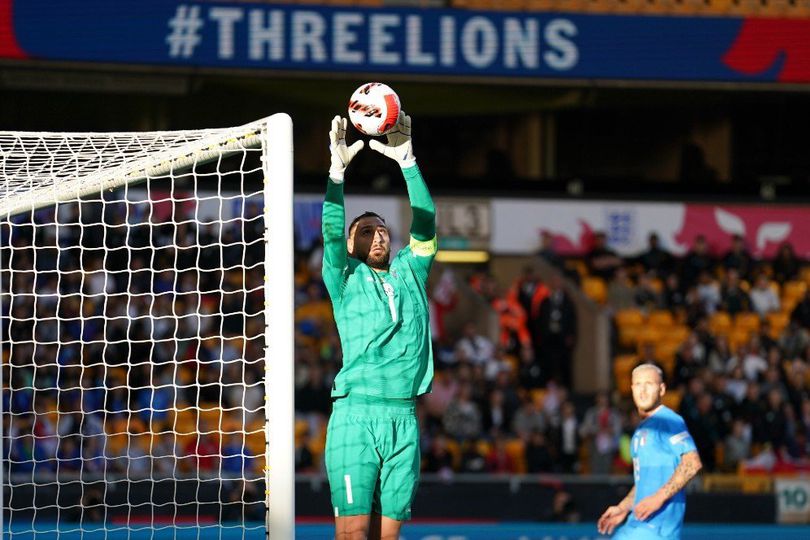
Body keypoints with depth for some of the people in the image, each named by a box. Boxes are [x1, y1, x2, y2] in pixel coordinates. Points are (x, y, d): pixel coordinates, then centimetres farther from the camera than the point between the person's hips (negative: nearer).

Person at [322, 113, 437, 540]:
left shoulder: (409, 274, 18)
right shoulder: (345, 279, 9)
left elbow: (425, 224, 8)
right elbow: (331, 232, -6)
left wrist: (407, 161, 0)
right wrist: (338, 169, -16)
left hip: (404, 420, 4)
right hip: (356, 413, -4)